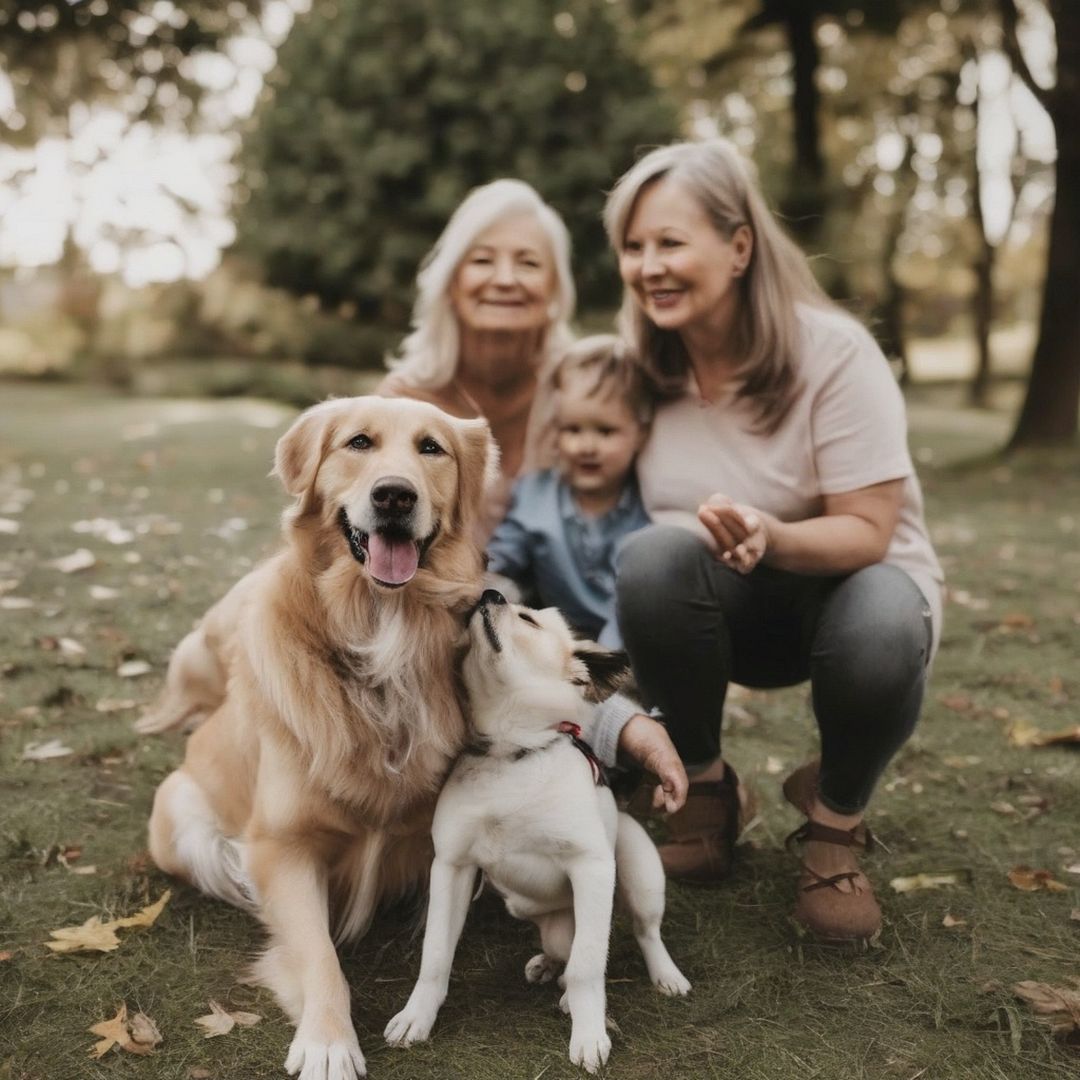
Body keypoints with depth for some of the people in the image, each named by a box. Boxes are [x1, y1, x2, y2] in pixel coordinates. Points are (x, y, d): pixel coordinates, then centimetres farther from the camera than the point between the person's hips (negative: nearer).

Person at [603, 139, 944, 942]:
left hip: (854, 576, -2)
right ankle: (704, 786, -7)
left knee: (880, 641, -39)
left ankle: (836, 817, -3)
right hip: (735, 603, 3)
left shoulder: (833, 353, -21)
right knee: (651, 560, -32)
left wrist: (773, 537, -41)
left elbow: (869, 532, -21)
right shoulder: (641, 362, -8)